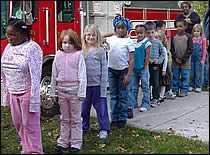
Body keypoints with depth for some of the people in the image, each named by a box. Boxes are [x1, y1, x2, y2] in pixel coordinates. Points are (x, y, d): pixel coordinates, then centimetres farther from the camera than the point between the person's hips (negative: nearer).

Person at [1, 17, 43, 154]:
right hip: (13, 93, 7)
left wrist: (34, 100, -21)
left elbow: (35, 76, -18)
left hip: (27, 93, -7)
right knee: (18, 123, 15)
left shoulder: (32, 48, -15)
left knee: (30, 124, 0)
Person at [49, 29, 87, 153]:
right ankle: (63, 142, 22)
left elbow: (82, 75, -9)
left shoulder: (78, 55, -7)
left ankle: (76, 143, 17)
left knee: (75, 119, 8)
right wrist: (53, 92, 9)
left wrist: (81, 92, -12)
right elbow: (54, 75, 8)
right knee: (64, 119, 14)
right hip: (62, 91, 4)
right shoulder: (58, 55, 4)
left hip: (74, 91, -3)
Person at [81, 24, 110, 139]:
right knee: (84, 107, 14)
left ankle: (104, 129, 15)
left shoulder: (100, 50, -4)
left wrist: (103, 87, -9)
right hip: (85, 84, 3)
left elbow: (104, 69, -4)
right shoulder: (81, 51, 4)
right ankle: (84, 127, 29)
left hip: (97, 84, -3)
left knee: (101, 107, 4)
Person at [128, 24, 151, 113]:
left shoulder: (147, 43, -7)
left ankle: (145, 104, 10)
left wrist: (145, 66, -12)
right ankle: (132, 104, 16)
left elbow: (147, 56, -9)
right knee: (132, 87, 8)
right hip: (134, 68, 6)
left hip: (143, 68, -6)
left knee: (145, 87, 3)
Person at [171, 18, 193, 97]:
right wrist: (176, 58, -8)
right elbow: (172, 49, 4)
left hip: (185, 61, -2)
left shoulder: (188, 36, -4)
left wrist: (183, 59, -12)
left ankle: (184, 90, 11)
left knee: (185, 76, 3)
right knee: (175, 76, 8)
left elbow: (190, 49, -6)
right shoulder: (174, 37, 3)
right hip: (175, 61, 3)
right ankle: (175, 90, 17)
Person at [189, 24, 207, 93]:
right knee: (191, 73, 6)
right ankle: (192, 86, 17)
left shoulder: (203, 39, -2)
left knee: (198, 73, 2)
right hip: (192, 58, 2)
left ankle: (198, 86, 10)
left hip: (199, 59, -2)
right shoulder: (191, 39, 3)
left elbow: (204, 50, -1)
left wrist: (203, 60, -5)